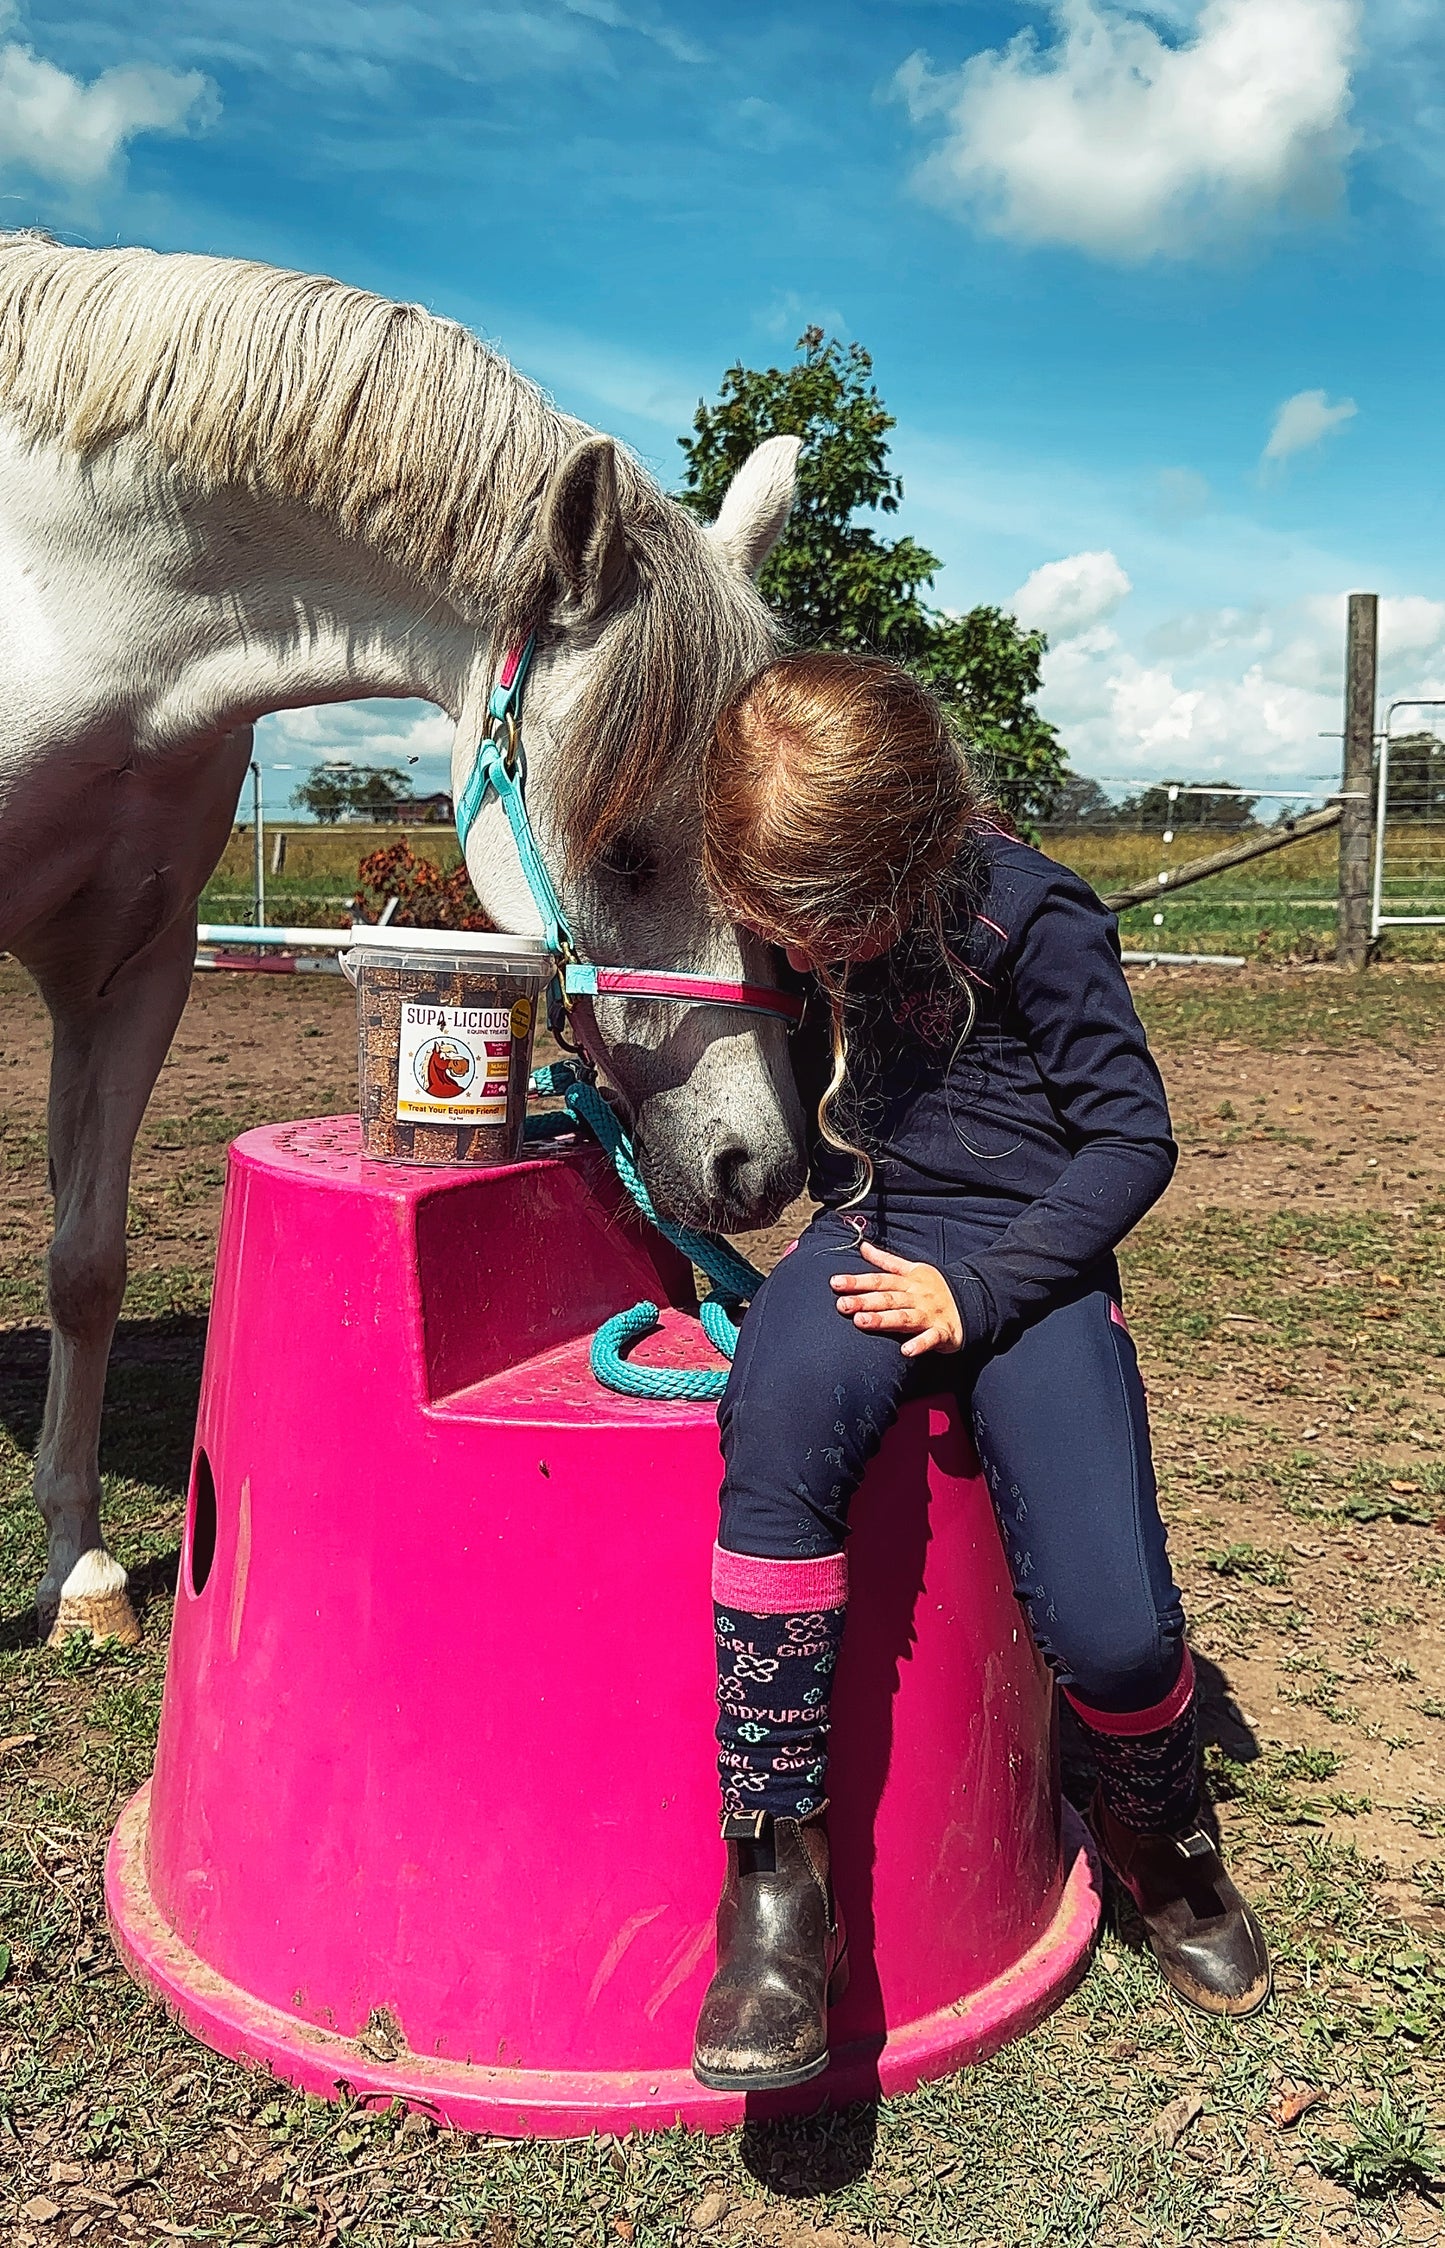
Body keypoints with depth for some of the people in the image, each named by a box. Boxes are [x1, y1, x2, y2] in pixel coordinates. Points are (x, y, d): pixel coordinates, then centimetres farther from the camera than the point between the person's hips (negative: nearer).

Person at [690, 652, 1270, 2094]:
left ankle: (1158, 1835, 20)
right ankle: (774, 1870, -23)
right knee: (780, 1412, -35)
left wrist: (981, 1293, -16)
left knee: (1109, 1622, -19)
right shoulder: (781, 916, 4)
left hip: (1026, 1258, -2)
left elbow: (1134, 1138, -7)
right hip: (864, 1241, 3)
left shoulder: (1025, 914, -11)